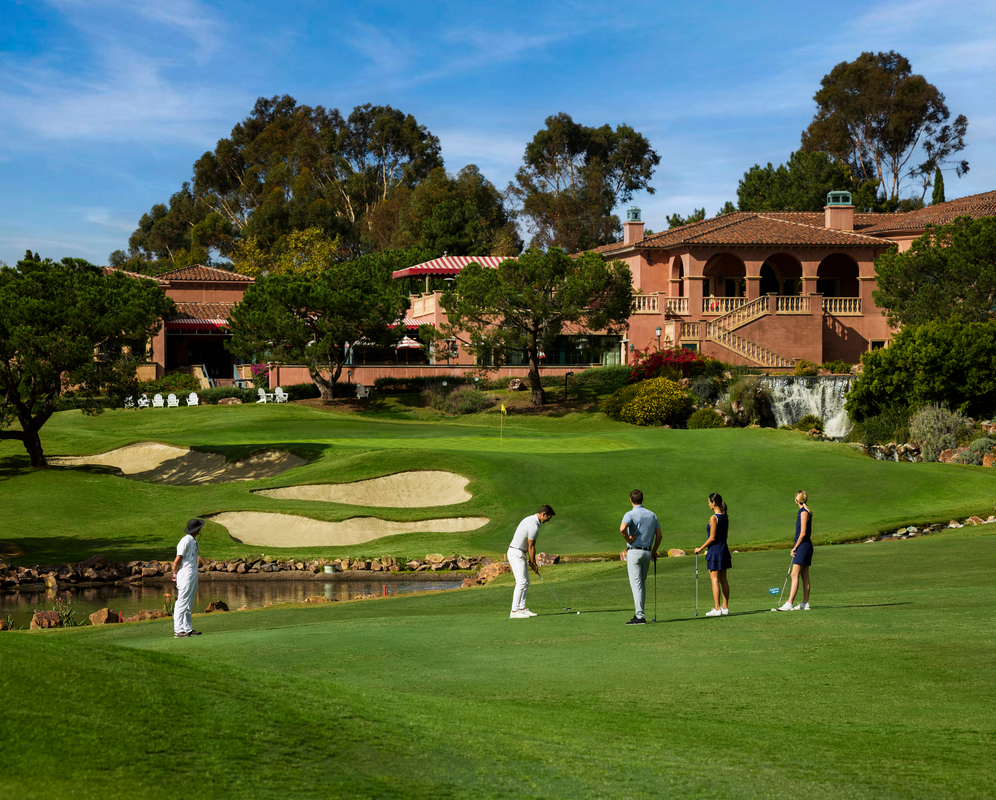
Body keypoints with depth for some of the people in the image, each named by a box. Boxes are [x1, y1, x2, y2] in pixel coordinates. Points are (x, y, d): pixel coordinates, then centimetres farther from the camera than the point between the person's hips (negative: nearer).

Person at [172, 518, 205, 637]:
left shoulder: (193, 541, 15)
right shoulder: (185, 541, -16)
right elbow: (177, 560, -17)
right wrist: (175, 574, -3)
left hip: (193, 576, 10)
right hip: (186, 576, -10)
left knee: (189, 605, 14)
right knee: (182, 603, -10)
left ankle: (188, 629, 20)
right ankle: (178, 630, -11)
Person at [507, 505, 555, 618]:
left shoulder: (531, 519, 11)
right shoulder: (534, 526, -22)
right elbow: (531, 547, -14)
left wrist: (531, 560, 12)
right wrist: (534, 564, -3)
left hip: (520, 554, 11)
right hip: (516, 554, -11)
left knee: (526, 581, 12)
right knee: (521, 582, -13)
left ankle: (522, 609, 14)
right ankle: (514, 611, -15)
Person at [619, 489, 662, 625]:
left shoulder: (630, 514, -9)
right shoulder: (652, 515, 9)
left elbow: (622, 528, -29)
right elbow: (659, 535, 9)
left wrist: (628, 539, -11)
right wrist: (654, 551, 18)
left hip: (634, 551, -6)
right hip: (647, 552, 6)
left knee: (636, 584, -8)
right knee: (642, 584, 15)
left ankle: (640, 616, -14)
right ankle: (640, 614, 18)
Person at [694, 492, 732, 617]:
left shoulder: (714, 518, -16)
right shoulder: (725, 517, 8)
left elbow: (712, 538, -17)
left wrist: (701, 548, -8)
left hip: (714, 550, -8)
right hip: (724, 549, 8)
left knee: (715, 580, -4)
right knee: (723, 579, 11)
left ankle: (717, 609, -6)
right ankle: (725, 607, 13)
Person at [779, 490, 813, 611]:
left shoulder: (804, 513, -14)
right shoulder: (803, 512, 15)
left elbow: (803, 533, -18)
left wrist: (795, 547, -11)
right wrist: (796, 548, 17)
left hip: (803, 546, -10)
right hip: (803, 546, 10)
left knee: (795, 575, -12)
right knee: (804, 576, 9)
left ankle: (789, 603, -15)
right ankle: (805, 603, 10)